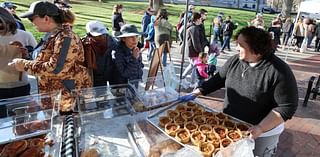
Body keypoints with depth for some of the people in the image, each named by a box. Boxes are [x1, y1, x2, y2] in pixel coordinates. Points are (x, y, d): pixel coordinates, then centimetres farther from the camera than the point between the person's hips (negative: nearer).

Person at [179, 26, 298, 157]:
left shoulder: (279, 72, -23)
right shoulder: (235, 60, -6)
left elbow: (287, 107, -21)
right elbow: (218, 79, 4)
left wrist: (260, 128, -27)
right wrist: (196, 93, -3)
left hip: (261, 135, -5)